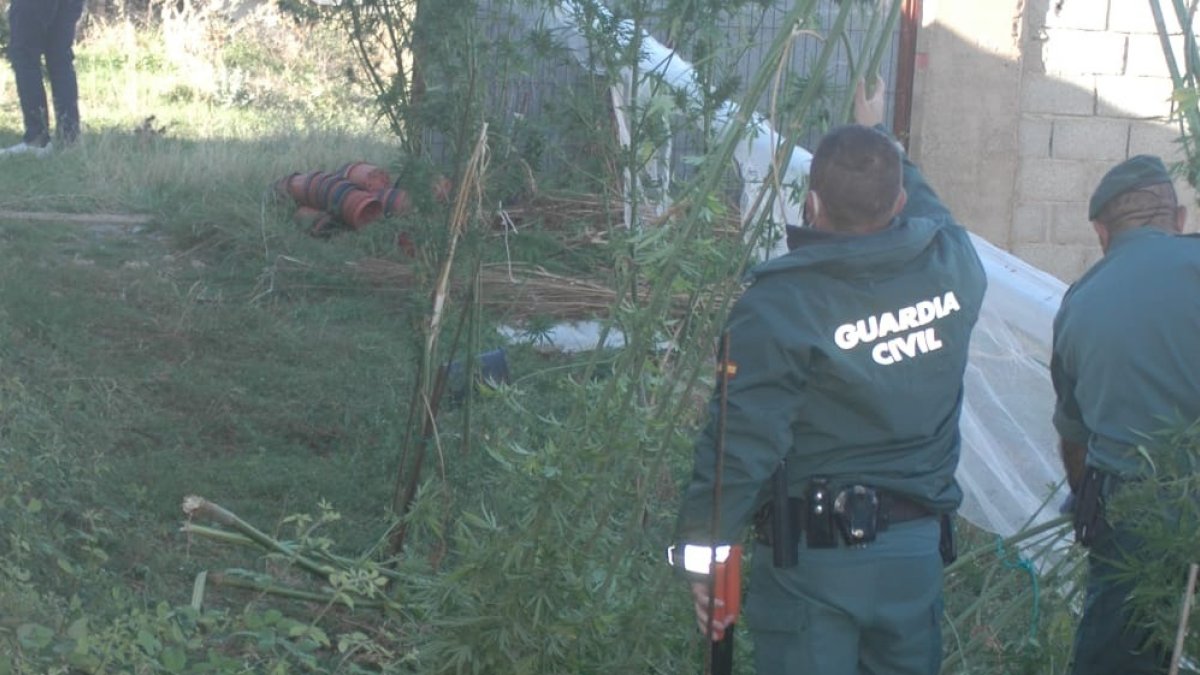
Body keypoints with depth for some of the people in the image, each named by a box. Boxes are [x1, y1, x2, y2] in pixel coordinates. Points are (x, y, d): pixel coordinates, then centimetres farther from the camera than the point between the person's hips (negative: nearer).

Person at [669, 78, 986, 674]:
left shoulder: (776, 306, -18)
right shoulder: (954, 268, -4)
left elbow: (740, 445, -19)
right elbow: (925, 205, 21)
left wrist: (702, 552, -8)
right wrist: (876, 134, 37)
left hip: (812, 563, -5)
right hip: (916, 554, 5)